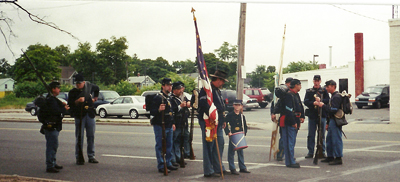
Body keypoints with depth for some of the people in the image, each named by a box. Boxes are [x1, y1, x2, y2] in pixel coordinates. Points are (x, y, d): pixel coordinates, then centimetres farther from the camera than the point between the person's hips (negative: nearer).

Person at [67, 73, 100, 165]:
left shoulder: (89, 86, 5)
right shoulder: (72, 92, -4)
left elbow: (97, 88, 28)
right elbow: (70, 104, -13)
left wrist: (95, 98, 26)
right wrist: (78, 101, -26)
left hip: (90, 115, 3)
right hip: (79, 116, -3)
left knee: (91, 136, 7)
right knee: (79, 137, -4)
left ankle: (91, 156, 15)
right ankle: (79, 157, 3)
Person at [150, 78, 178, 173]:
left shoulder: (168, 98, 16)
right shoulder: (158, 97, -12)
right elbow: (152, 112, -16)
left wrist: (172, 123, 22)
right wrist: (159, 110, -34)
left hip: (169, 126, 9)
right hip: (160, 126, -9)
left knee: (169, 146, 14)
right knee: (160, 146, -3)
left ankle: (168, 163, 24)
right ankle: (161, 166, 1)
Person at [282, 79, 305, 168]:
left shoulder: (296, 95, 16)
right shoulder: (289, 95, -16)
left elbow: (300, 106, 23)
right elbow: (289, 110, -21)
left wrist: (302, 117, 9)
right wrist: (293, 122, -20)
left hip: (295, 121, 10)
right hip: (290, 121, -10)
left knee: (292, 141, 15)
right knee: (291, 141, -6)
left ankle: (290, 160, 23)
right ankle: (290, 162, -3)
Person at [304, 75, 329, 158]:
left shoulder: (324, 91, 7)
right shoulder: (309, 91, 10)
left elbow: (327, 100, -3)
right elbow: (305, 102, -2)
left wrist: (320, 100, -18)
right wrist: (313, 103, -17)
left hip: (322, 115, -1)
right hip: (312, 115, 1)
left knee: (322, 134, 5)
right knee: (311, 135, 3)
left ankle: (322, 152, 13)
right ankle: (310, 152, 9)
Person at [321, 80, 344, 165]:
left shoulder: (336, 97, -15)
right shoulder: (333, 96, 18)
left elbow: (334, 110, -24)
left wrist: (323, 105, -19)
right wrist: (328, 123, 22)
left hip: (336, 121, -11)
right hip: (332, 121, 11)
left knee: (336, 139, -7)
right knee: (329, 139, 15)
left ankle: (338, 158, -3)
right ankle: (330, 157, 24)